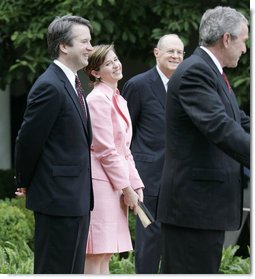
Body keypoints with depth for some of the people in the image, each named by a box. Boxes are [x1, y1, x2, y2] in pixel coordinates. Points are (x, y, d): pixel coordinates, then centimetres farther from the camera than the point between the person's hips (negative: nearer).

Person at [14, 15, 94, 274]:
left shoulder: (69, 84, 15)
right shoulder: (50, 87, -17)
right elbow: (28, 140, -14)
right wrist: (25, 183, 0)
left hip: (76, 199, 10)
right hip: (58, 199, -10)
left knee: (72, 271, 14)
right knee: (53, 271, -4)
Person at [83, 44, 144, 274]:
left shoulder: (118, 100, 17)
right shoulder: (98, 99, -11)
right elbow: (106, 150, -15)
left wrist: (136, 185, 12)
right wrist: (127, 188, -11)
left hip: (115, 183, 9)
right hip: (99, 183, -9)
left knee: (106, 254, 10)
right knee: (96, 255, -9)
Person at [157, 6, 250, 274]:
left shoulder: (210, 71, 16)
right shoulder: (195, 72, -16)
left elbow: (240, 123, 17)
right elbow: (220, 128, -28)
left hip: (205, 203, 11)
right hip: (195, 203, -11)